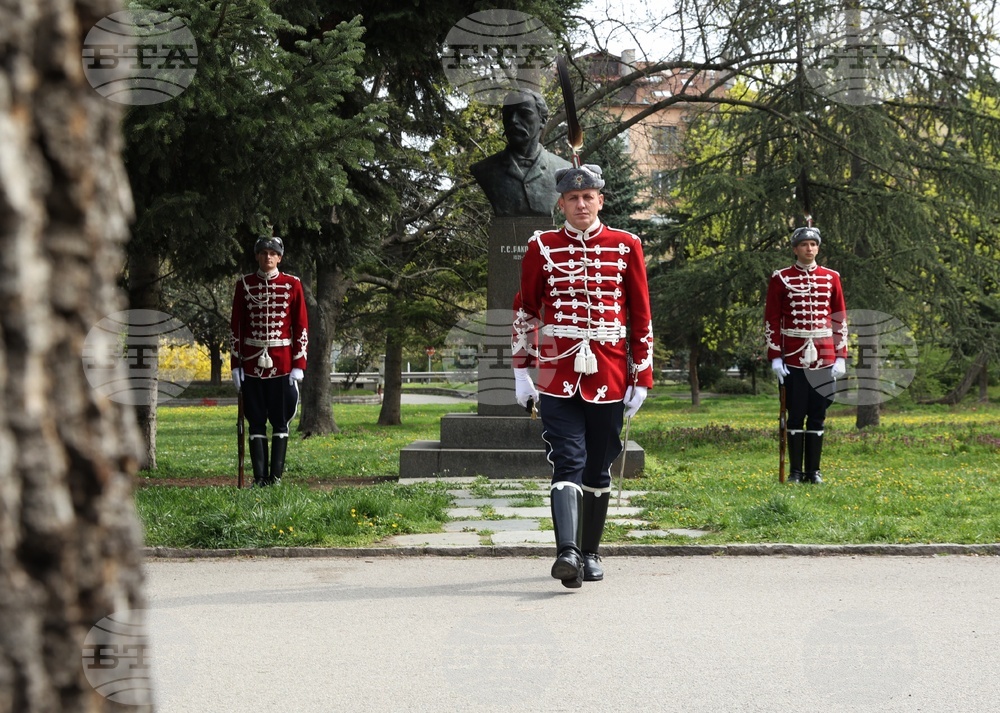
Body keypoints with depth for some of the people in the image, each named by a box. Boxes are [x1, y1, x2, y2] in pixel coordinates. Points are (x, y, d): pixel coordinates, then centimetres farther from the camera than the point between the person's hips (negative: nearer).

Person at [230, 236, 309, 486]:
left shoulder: (292, 284, 2)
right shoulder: (244, 284, 5)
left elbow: (301, 326, 2)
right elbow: (236, 327, 6)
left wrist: (298, 365, -4)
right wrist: (236, 365, 2)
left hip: (282, 363, -1)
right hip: (252, 363, 1)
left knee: (280, 421, 1)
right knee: (256, 421, 3)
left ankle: (276, 476, 7)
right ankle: (259, 477, 6)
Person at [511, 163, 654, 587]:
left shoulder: (626, 247, 5)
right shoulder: (542, 247, 4)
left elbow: (641, 317, 6)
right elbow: (525, 310, 11)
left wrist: (641, 379, 3)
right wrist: (521, 371, 7)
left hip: (609, 377, 1)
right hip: (557, 376, -1)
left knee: (599, 469, 9)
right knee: (568, 462, -14)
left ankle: (590, 554, 21)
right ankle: (567, 553, -24)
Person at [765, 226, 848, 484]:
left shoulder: (831, 278, 8)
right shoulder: (781, 279, 1)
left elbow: (840, 319, 9)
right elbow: (771, 320, 0)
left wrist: (840, 357, 4)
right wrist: (775, 357, -6)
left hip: (824, 358, 2)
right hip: (793, 357, -2)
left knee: (818, 416, 5)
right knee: (796, 415, 1)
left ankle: (814, 470, 12)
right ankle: (795, 471, 8)